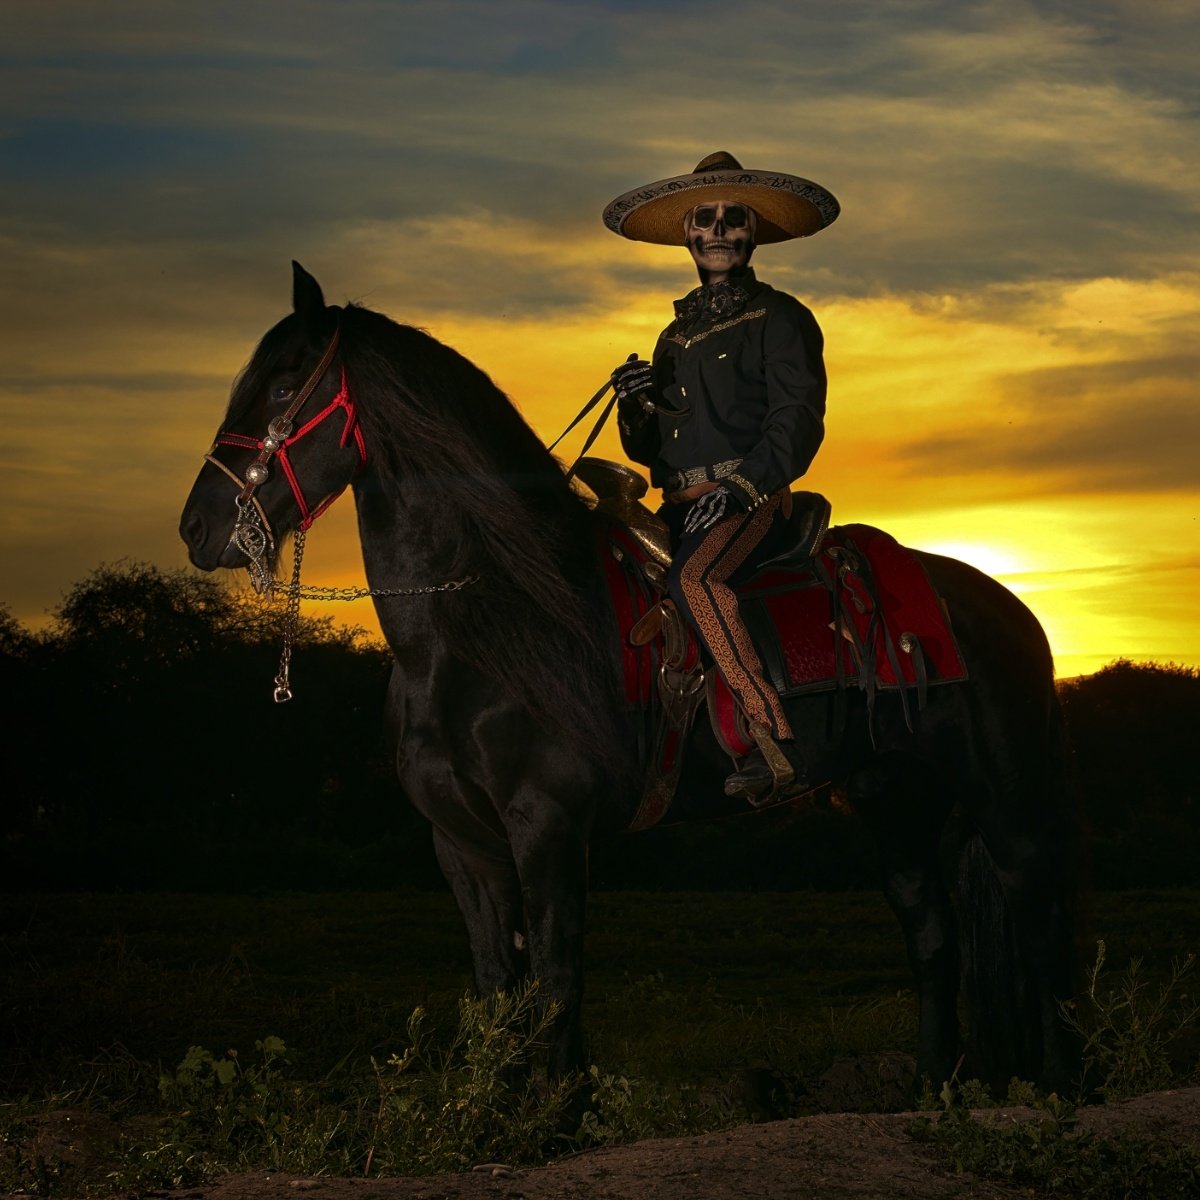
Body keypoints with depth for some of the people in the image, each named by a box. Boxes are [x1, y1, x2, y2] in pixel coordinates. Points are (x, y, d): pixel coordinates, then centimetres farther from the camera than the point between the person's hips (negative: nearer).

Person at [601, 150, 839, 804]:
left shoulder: (778, 316, 3)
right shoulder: (677, 333, 24)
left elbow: (797, 420, -8)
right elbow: (648, 449, 22)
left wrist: (744, 485, -21)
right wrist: (636, 408, 0)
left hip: (753, 499, -7)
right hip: (679, 503, 7)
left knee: (693, 577, -35)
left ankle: (775, 740, -38)